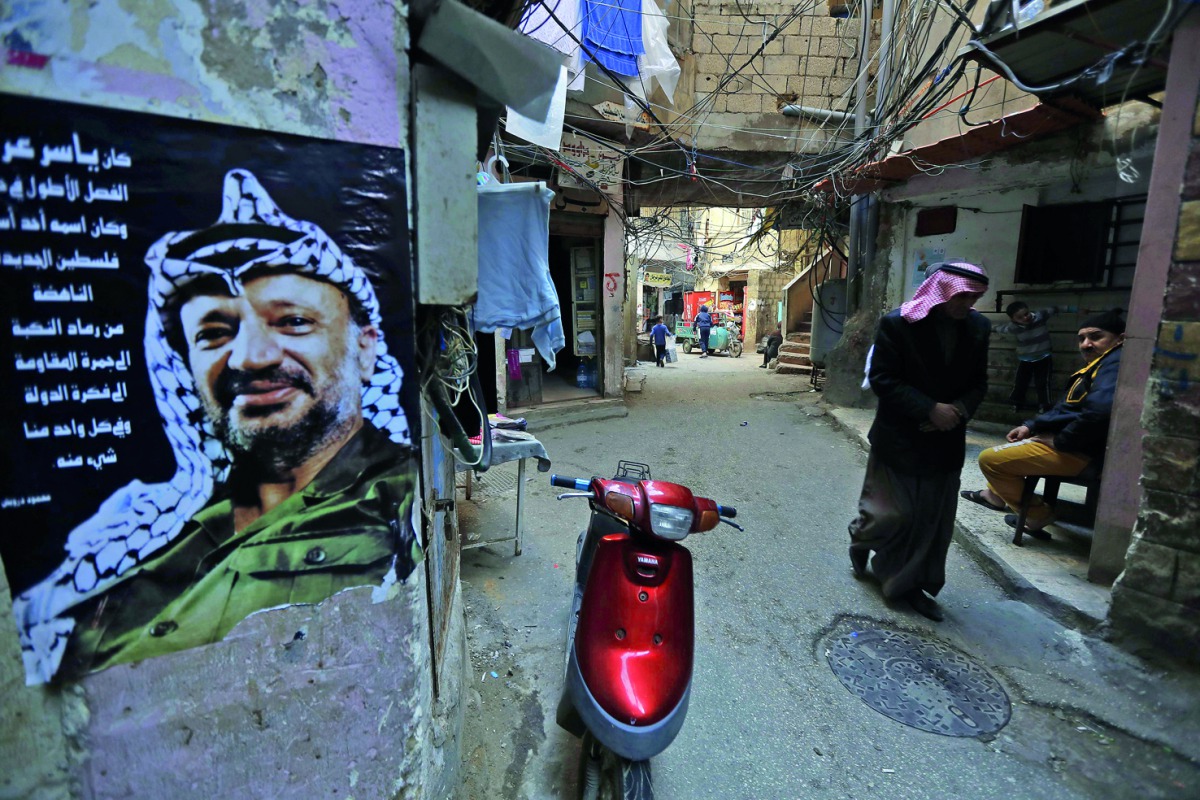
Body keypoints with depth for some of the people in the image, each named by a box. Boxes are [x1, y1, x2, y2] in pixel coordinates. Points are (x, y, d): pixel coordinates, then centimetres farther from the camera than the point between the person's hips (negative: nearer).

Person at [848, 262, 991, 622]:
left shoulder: (978, 328, 2)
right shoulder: (898, 323, -13)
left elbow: (978, 382, 8)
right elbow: (882, 379, -14)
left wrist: (959, 410, -12)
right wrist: (931, 409, -20)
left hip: (946, 441, 5)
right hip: (899, 439, -5)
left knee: (934, 521, 10)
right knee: (893, 513, 2)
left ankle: (912, 585, 27)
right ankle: (861, 540, 35)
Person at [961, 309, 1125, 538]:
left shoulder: (1115, 364, -17)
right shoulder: (1100, 365, 17)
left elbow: (1099, 410, -36)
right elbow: (1067, 410, 24)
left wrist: (1061, 441, -22)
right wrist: (1030, 426, 11)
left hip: (1079, 451, -12)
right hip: (1073, 442, 12)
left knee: (990, 458, -15)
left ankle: (1038, 514, -3)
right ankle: (996, 494, 33)